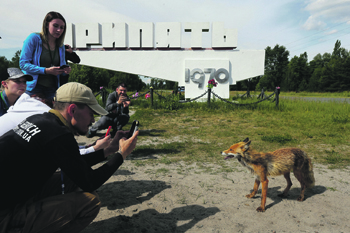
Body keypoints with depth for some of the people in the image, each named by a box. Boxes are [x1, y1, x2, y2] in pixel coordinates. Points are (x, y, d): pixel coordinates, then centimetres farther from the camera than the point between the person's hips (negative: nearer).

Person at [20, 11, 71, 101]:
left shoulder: (61, 46, 10)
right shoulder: (34, 38, -4)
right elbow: (23, 64, -10)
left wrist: (65, 71, -8)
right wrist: (46, 70, -21)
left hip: (52, 89, 4)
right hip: (33, 87, -4)